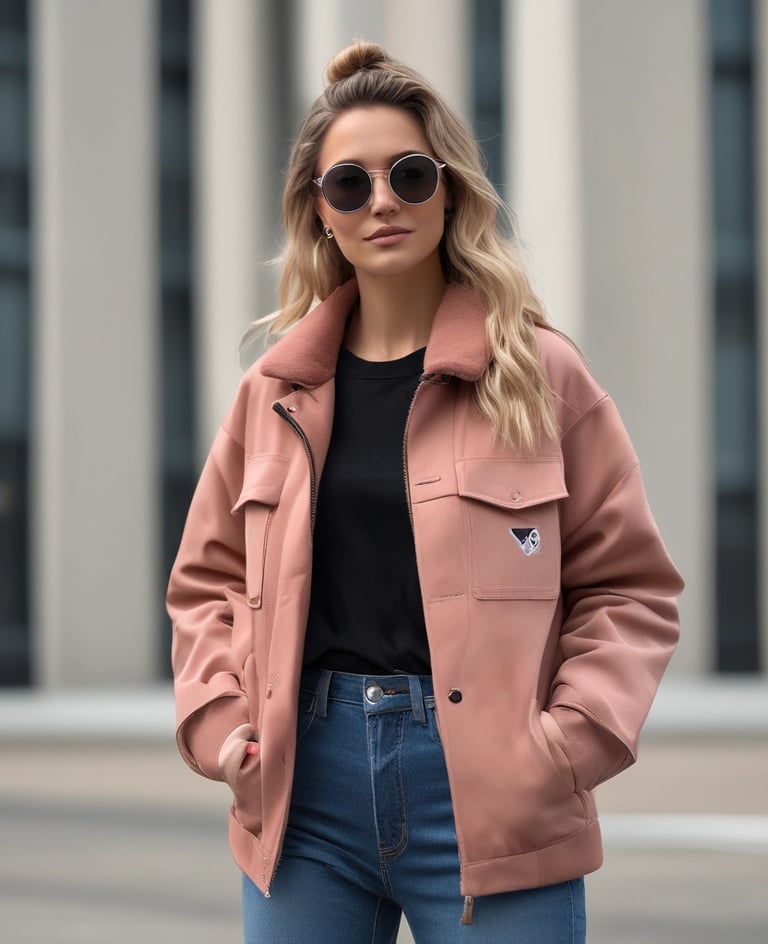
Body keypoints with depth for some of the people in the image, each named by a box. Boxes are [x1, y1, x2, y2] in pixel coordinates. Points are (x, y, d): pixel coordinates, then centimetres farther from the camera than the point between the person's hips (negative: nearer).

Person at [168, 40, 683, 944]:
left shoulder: (541, 376, 2)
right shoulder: (277, 393, 11)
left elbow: (629, 589, 3)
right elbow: (207, 582, 19)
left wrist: (565, 747, -10)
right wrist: (219, 723, 2)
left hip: (486, 792, -3)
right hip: (304, 785, 3)